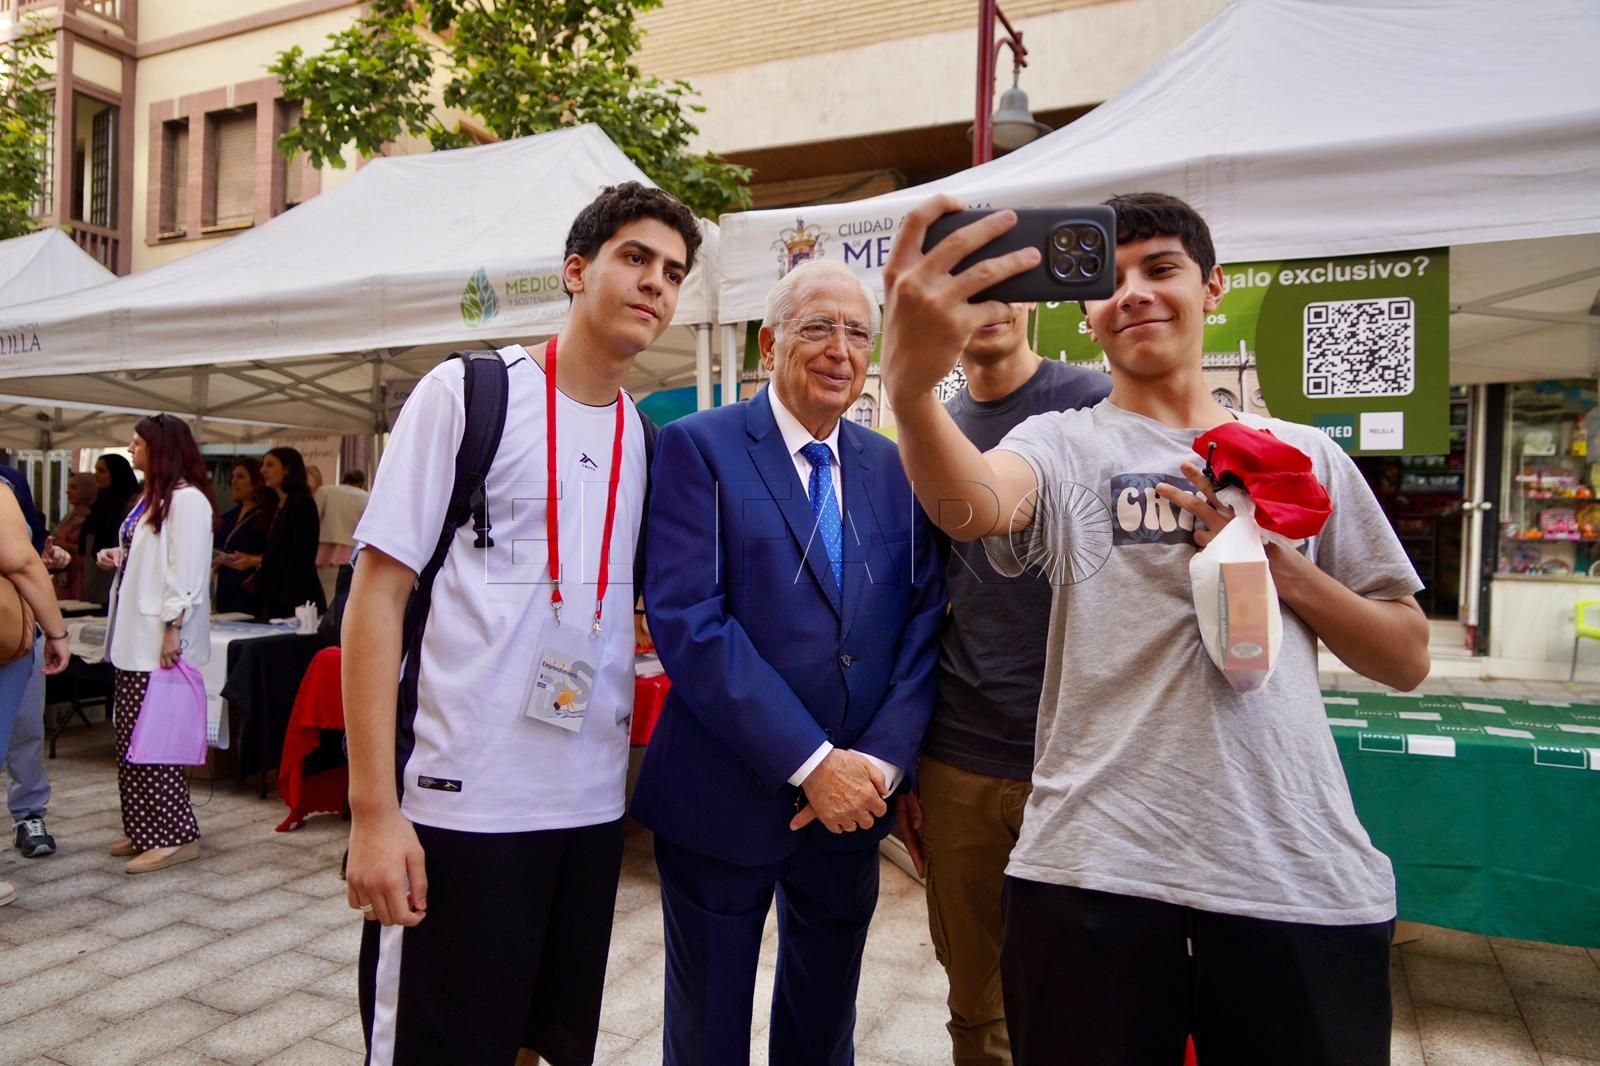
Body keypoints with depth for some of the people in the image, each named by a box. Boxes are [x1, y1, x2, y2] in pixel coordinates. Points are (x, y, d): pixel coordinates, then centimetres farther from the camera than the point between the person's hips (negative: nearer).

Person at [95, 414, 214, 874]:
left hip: (160, 637, -10)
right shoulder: (152, 497, 18)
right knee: (132, 737, 12)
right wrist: (119, 557, 7)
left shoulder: (187, 499, -13)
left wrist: (173, 628, -22)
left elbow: (186, 569, -18)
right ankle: (145, 830, 20)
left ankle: (175, 835, 0)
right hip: (135, 637, 10)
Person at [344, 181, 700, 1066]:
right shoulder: (467, 394, -5)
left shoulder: (645, 437, 9)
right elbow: (376, 593, -8)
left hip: (593, 808, 5)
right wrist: (373, 811, -13)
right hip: (458, 803, -5)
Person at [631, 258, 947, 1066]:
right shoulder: (699, 446, -8)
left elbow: (923, 624, 2)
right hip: (724, 799, -4)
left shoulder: (894, 469, 6)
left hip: (852, 800, 4)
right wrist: (812, 761, -19)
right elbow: (686, 619, -18)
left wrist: (880, 759, -11)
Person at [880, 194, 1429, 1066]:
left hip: (1303, 876, 3)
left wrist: (1277, 563, -6)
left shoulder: (1305, 455, 11)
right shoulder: (1063, 445, 4)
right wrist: (911, 385, -42)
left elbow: (1407, 659, 12)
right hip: (1094, 871, -2)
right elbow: (972, 505, -21)